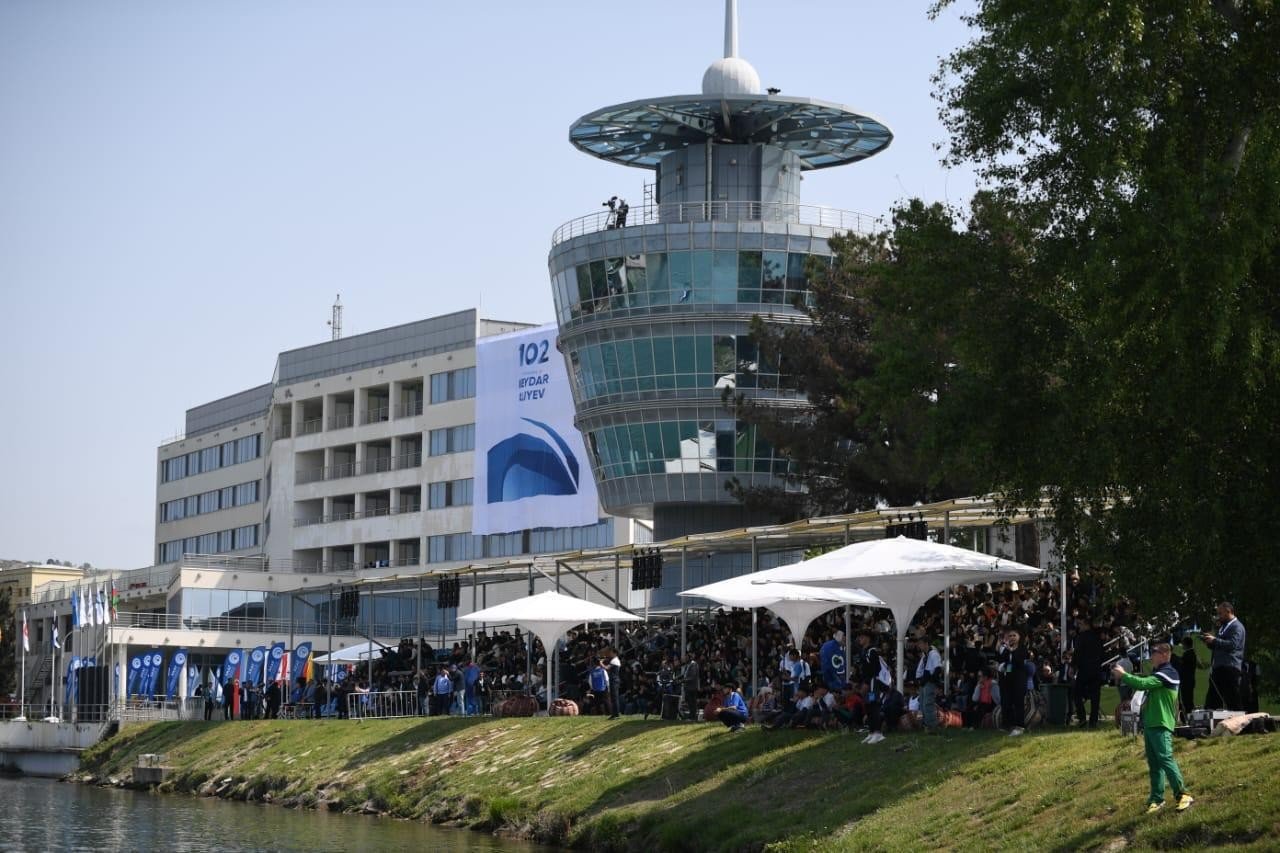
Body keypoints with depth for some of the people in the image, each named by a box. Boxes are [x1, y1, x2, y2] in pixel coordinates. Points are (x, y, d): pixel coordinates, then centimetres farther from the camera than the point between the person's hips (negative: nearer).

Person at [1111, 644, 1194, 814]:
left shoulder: (1167, 673, -11)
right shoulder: (1157, 673, 22)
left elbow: (1142, 683, -19)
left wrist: (1123, 675, -8)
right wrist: (1122, 676, 5)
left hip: (1161, 725, -10)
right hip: (1150, 724, 10)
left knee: (1165, 759, -16)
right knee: (1154, 763, 8)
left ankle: (1182, 795, -15)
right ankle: (1157, 799, 11)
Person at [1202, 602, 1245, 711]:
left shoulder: (1237, 627, -5)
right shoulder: (1222, 627, 24)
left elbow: (1233, 644, -19)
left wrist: (1214, 640, -15)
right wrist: (1209, 642, 7)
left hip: (1229, 668, -10)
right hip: (1218, 668, 10)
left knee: (1233, 700, -8)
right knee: (1211, 700, 7)